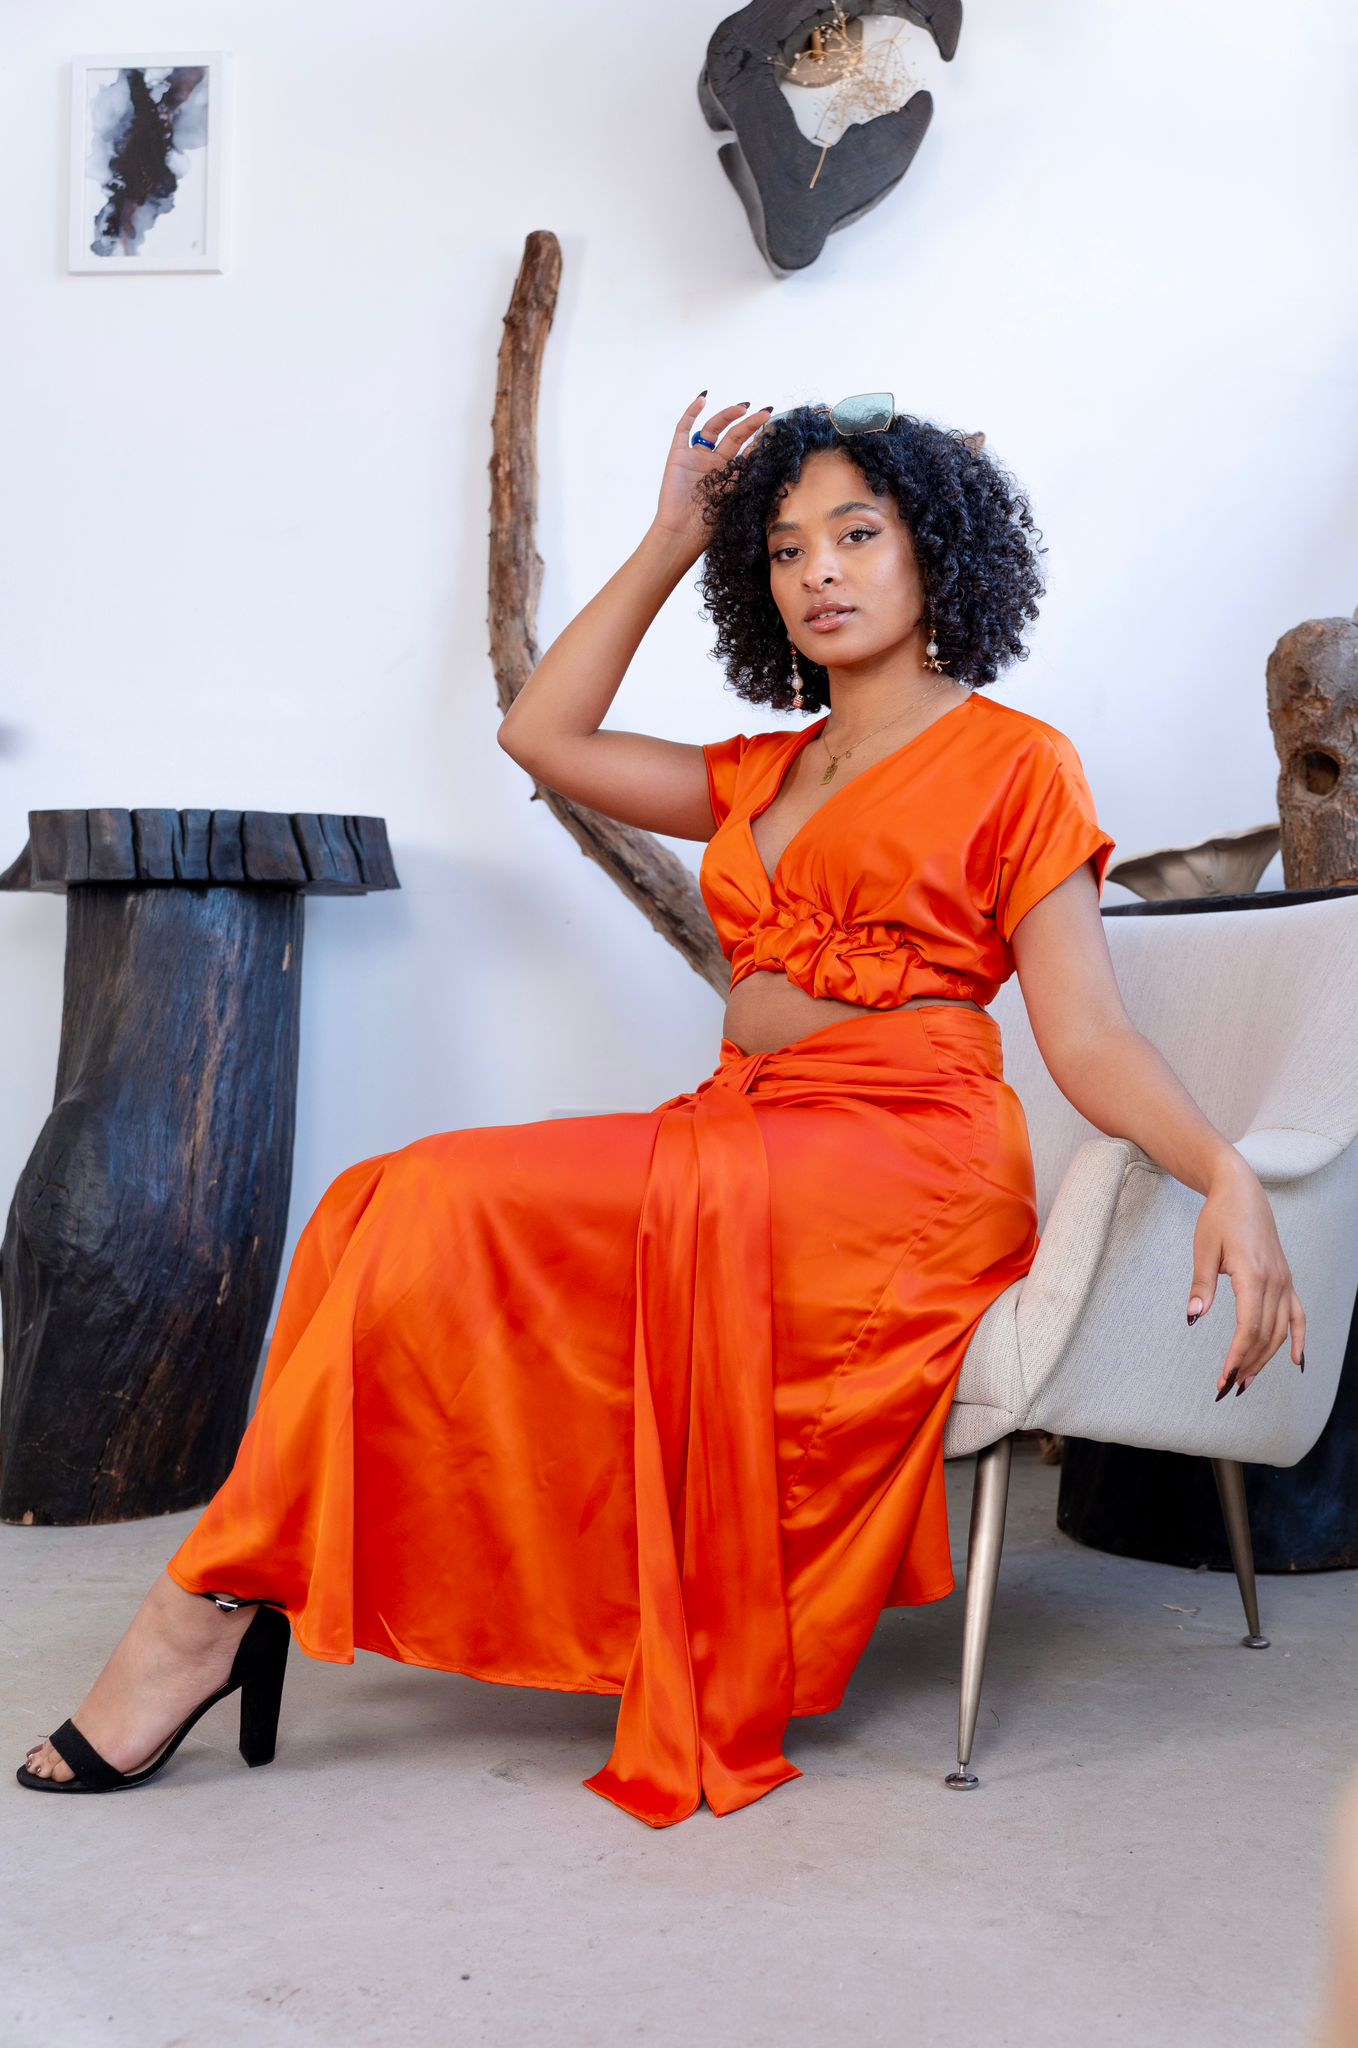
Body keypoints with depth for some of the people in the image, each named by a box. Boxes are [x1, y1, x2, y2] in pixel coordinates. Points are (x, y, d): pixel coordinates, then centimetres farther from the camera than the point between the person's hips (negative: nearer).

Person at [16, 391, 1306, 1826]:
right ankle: (233, 1593, -24)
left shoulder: (1012, 761, 6)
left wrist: (1228, 1174, -21)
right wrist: (673, 537, 19)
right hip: (736, 1148, 6)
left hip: (899, 1170, -6)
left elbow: (1088, 1039, -3)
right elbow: (541, 732, 20)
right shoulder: (761, 777, 25)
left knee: (447, 1208, -23)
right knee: (411, 1209, -19)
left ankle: (222, 1592, -15)